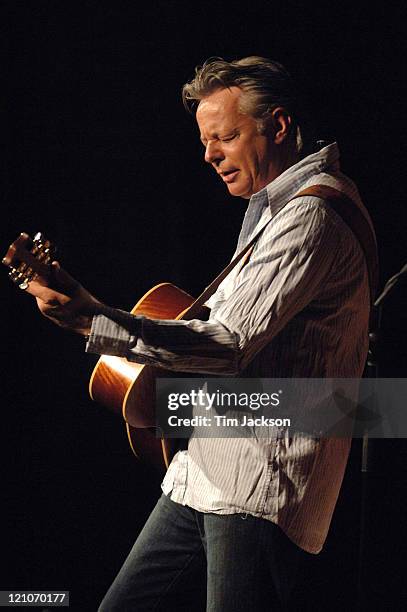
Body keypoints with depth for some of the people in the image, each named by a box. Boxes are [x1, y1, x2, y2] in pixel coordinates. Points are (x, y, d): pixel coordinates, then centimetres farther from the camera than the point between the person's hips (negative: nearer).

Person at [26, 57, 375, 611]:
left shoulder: (315, 216, -15)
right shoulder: (274, 206, 19)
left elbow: (231, 345, -23)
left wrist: (92, 319, -27)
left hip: (258, 487, -10)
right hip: (204, 471, 10)